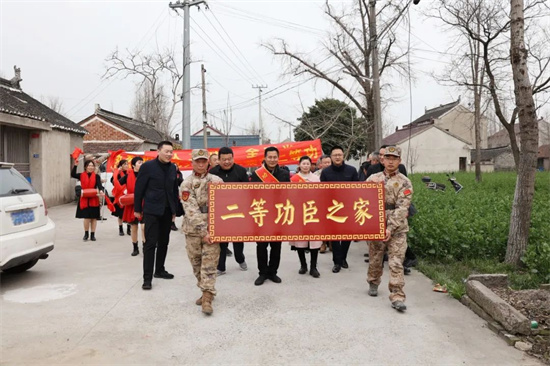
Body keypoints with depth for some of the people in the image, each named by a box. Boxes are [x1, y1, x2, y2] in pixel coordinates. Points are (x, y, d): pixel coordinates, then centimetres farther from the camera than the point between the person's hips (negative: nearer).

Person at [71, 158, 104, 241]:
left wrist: (101, 190, -31)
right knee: (86, 217, -1)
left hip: (94, 199, 0)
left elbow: (99, 184, -11)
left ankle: (92, 234, 16)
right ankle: (86, 234, 17)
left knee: (94, 217, 4)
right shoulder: (81, 175, 6)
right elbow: (73, 175, -10)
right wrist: (75, 165, -21)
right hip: (84, 199, 0)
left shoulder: (96, 176, 4)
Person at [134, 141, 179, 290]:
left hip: (167, 211, 6)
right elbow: (139, 188, -6)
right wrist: (137, 209, -4)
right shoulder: (147, 166, -9)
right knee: (150, 243, -6)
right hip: (151, 211, -5)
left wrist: (175, 209, 12)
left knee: (164, 242, 13)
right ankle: (147, 277, -1)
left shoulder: (173, 167, 6)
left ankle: (159, 270, 28)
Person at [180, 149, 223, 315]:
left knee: (209, 263, -5)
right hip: (193, 229, 1)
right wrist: (202, 231, -16)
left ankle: (207, 298, -4)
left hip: (212, 228, -1)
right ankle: (206, 292, 26)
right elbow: (191, 210, -9)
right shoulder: (186, 184, -1)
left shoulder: (217, 180, 4)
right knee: (196, 262, 10)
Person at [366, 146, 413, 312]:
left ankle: (397, 297, -2)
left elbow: (401, 208, -10)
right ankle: (373, 283, 39)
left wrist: (390, 228, -19)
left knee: (396, 263, -6)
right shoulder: (373, 178, 8)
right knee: (375, 259, 16)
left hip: (397, 229, -3)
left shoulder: (404, 182, -2)